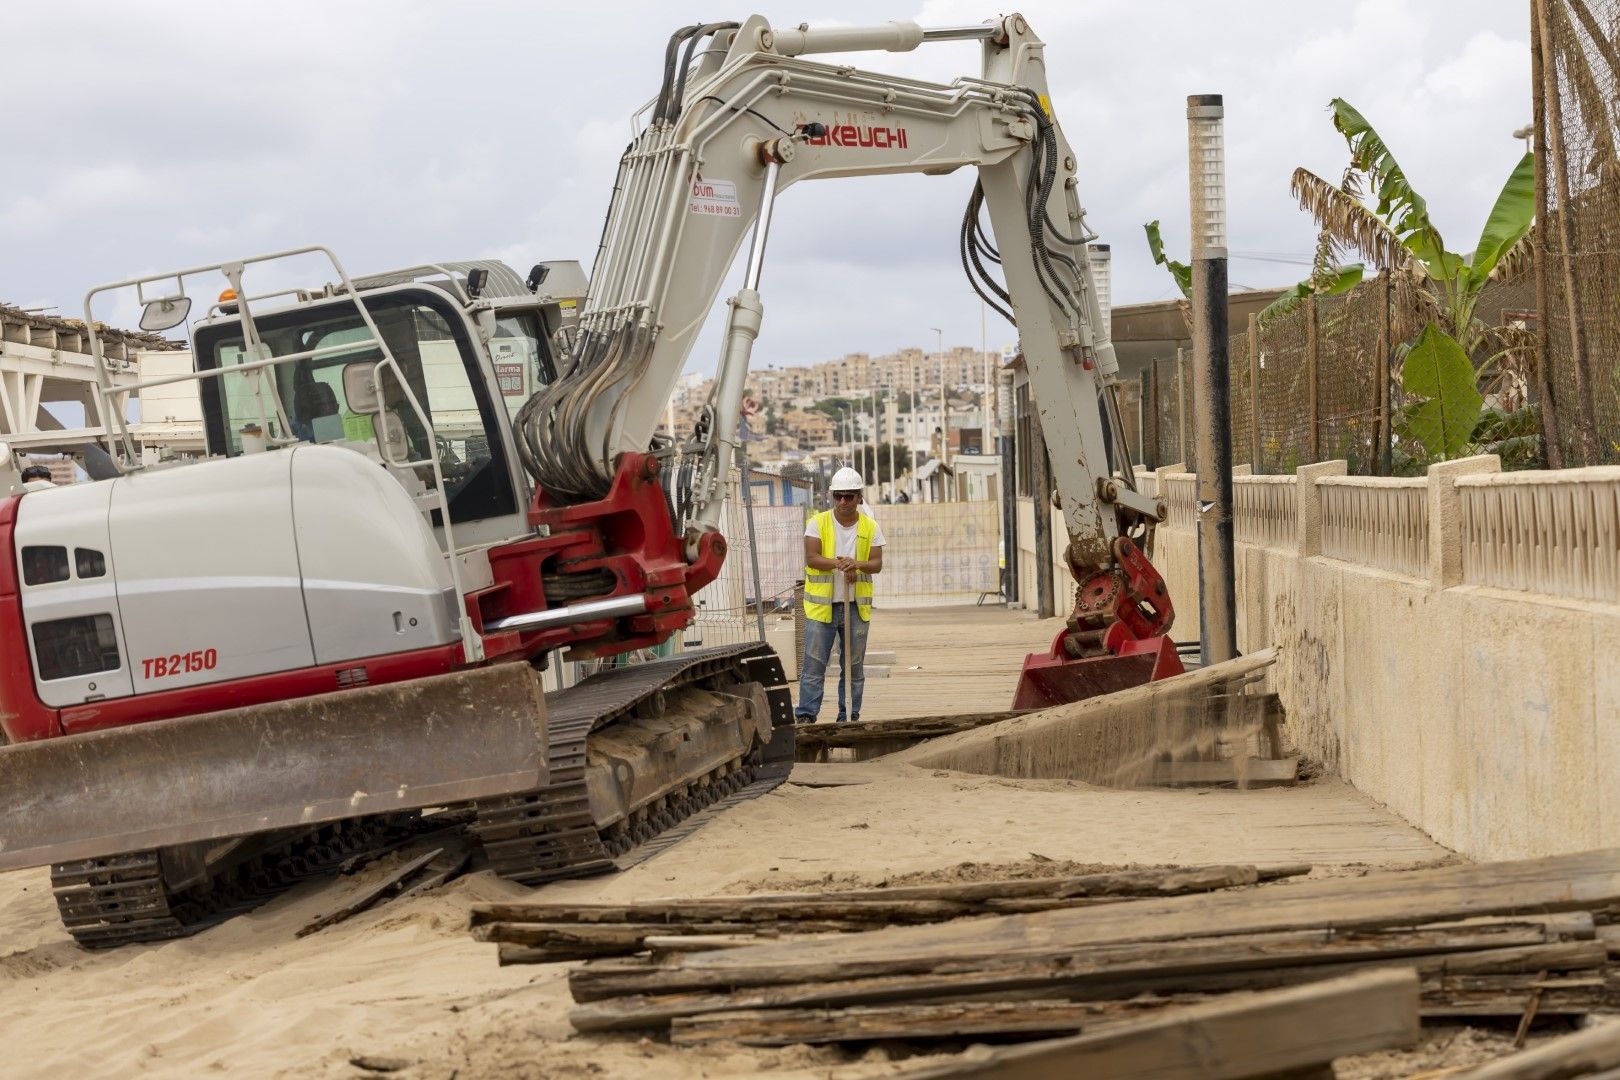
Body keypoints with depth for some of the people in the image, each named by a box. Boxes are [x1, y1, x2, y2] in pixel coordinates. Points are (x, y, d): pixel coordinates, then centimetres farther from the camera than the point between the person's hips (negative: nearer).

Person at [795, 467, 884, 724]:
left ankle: (850, 715, 13)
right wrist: (838, 563, -26)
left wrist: (858, 564, -20)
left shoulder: (870, 526, 7)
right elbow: (811, 558, -10)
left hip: (856, 606, 2)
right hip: (821, 604, -2)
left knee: (854, 664, 6)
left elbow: (877, 563, 1)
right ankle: (806, 715, -4)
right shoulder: (818, 523, 1)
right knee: (814, 663, -5)